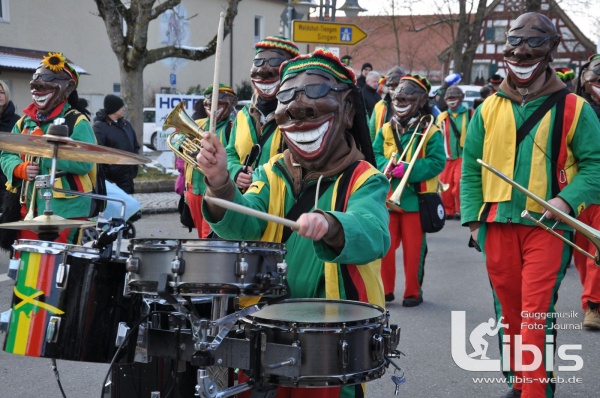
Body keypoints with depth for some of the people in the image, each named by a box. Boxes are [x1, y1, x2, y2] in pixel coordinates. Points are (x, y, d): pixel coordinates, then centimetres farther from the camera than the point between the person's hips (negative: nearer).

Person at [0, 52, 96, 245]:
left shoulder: (77, 122, -8)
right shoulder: (25, 121, 14)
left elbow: (85, 162, -20)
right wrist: (20, 169, -10)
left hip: (67, 208, -7)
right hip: (30, 206, 7)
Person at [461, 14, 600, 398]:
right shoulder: (489, 109, 8)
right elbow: (471, 167, 12)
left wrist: (568, 199, -16)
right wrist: (473, 218, 5)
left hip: (547, 225, -4)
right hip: (498, 223, 4)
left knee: (536, 313, -9)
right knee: (508, 310, 12)